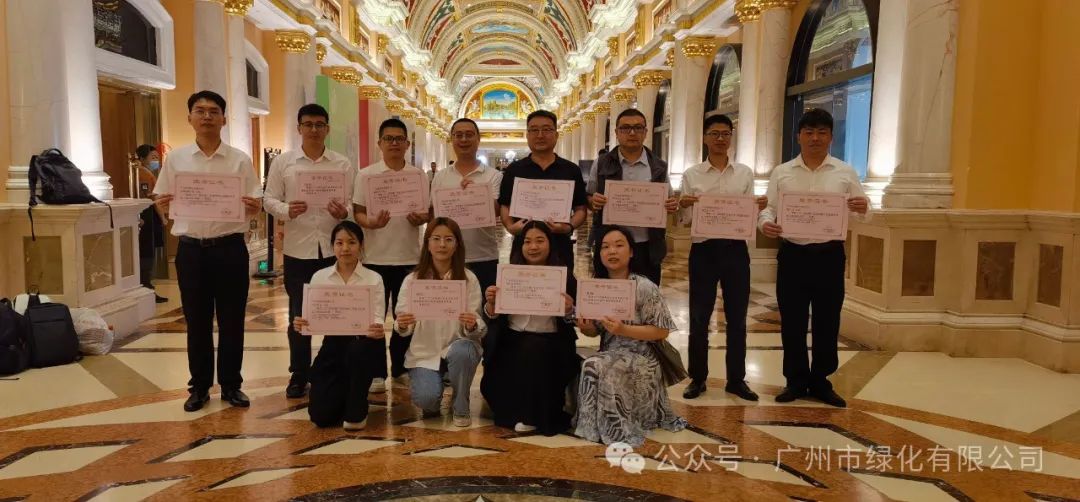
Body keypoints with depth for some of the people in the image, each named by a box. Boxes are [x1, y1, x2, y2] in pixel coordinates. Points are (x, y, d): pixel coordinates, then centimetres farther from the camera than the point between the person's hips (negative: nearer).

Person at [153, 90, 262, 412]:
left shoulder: (240, 160, 1)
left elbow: (255, 208, 3)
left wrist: (252, 208, -20)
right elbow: (164, 206, 8)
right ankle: (199, 386, 22)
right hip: (191, 249, 1)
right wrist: (163, 204, -14)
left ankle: (231, 385, 20)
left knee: (231, 320, 7)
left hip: (230, 247, -1)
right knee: (197, 321, 9)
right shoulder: (175, 159, 4)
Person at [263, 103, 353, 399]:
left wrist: (344, 213, -19)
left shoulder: (342, 165, 4)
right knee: (298, 314, 7)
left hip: (334, 249, 0)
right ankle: (299, 374, 21)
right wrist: (286, 210, -17)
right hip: (297, 250, 0)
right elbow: (269, 200, 4)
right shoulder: (282, 162, 4)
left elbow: (353, 202, 4)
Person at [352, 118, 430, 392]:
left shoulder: (418, 174, 5)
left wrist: (421, 218, -13)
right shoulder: (366, 175, 0)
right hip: (376, 256, -2)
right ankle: (376, 372, 15)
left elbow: (429, 211, 9)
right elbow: (357, 213, -2)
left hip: (410, 256, 2)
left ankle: (401, 367, 24)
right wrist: (371, 222, -22)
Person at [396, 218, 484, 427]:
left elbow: (478, 328, -8)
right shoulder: (412, 280, -3)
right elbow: (404, 327, -3)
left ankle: (461, 408, -6)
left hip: (458, 348, 0)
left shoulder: (469, 279, -5)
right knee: (426, 398, -26)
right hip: (424, 353, 0)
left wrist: (472, 326, -32)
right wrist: (403, 325, -27)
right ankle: (432, 401, 15)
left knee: (461, 351, -35)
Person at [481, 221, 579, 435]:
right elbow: (492, 319, 4)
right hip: (511, 343, 3)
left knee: (532, 351, -31)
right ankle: (514, 411, 11)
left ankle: (535, 417, -13)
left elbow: (575, 322, 0)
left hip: (550, 346, -2)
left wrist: (569, 311, -21)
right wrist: (491, 303, -17)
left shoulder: (564, 277, -1)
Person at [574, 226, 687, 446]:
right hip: (608, 357, 6)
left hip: (639, 358, -5)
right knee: (579, 368, -22)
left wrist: (624, 330, -22)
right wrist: (585, 327, -10)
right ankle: (595, 421, 2)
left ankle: (615, 427, -12)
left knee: (595, 368, -30)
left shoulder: (645, 288, -12)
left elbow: (662, 331, -11)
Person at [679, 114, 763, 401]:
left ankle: (736, 379, 21)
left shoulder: (745, 174, 6)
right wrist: (683, 207, -19)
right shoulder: (691, 175, 3)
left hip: (735, 249, 1)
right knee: (699, 317, 5)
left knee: (736, 318, 8)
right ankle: (697, 378, 18)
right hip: (703, 249, -1)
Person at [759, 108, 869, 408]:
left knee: (827, 321, 7)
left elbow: (862, 210, 5)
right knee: (792, 322, 6)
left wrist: (863, 208, -18)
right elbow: (769, 208, 4)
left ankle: (820, 382, 21)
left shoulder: (845, 173, 5)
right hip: (792, 254, 0)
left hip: (829, 255, 0)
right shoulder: (782, 173, 6)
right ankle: (796, 381, 20)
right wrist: (766, 223, -18)